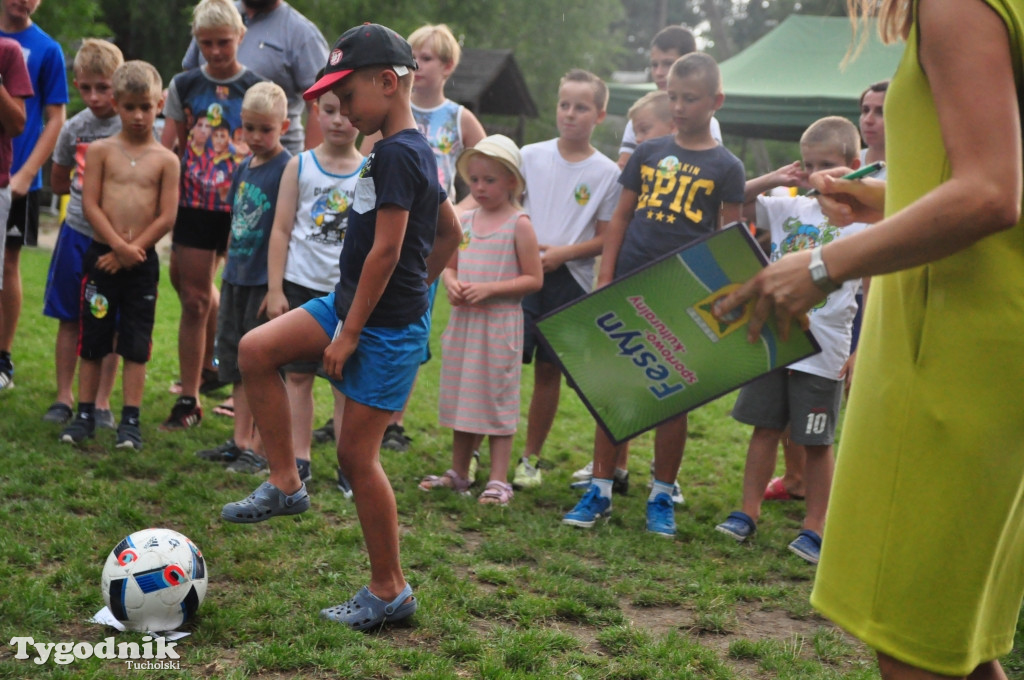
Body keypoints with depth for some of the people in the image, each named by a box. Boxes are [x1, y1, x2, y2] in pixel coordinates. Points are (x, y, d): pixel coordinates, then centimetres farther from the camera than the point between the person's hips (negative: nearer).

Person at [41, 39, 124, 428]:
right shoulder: (74, 128, 3)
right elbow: (58, 182, 16)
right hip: (77, 232, 3)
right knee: (69, 319, 8)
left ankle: (102, 402, 13)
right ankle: (63, 397, 17)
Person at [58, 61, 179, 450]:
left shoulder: (165, 160, 2)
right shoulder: (100, 151, 3)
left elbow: (167, 217, -4)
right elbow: (90, 204, -4)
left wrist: (132, 250, -10)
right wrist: (118, 245, -14)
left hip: (142, 262, 0)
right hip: (101, 255, 0)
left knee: (136, 345, 3)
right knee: (92, 340, 6)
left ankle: (130, 419, 9)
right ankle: (85, 414, 16)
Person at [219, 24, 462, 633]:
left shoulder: (396, 154, -18)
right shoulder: (418, 151, 12)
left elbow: (386, 249, -22)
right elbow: (450, 231, 21)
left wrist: (349, 332, -18)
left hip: (387, 326, -10)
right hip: (351, 305, 10)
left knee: (357, 453, -3)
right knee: (257, 351, 1)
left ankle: (390, 591, 9)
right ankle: (286, 484, 8)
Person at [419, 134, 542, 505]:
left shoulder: (519, 225, -8)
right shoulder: (466, 220, 8)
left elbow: (533, 279, -10)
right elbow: (450, 265, 16)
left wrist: (489, 288, -20)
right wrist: (451, 282, -7)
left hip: (501, 323, -6)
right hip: (463, 320, 6)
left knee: (497, 398, -2)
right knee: (461, 395, 13)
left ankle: (499, 480, 5)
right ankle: (458, 473, 25)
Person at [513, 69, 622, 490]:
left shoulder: (606, 173, 0)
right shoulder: (530, 156, 4)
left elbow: (607, 238, 1)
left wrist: (563, 253, -13)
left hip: (569, 281, 0)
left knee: (549, 369, 7)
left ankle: (530, 458, 19)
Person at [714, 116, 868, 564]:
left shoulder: (859, 220, -6)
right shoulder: (789, 208, 7)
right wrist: (771, 180, 0)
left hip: (822, 350, -4)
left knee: (816, 441, 4)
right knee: (765, 427, 11)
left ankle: (814, 528, 13)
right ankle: (748, 513, 19)